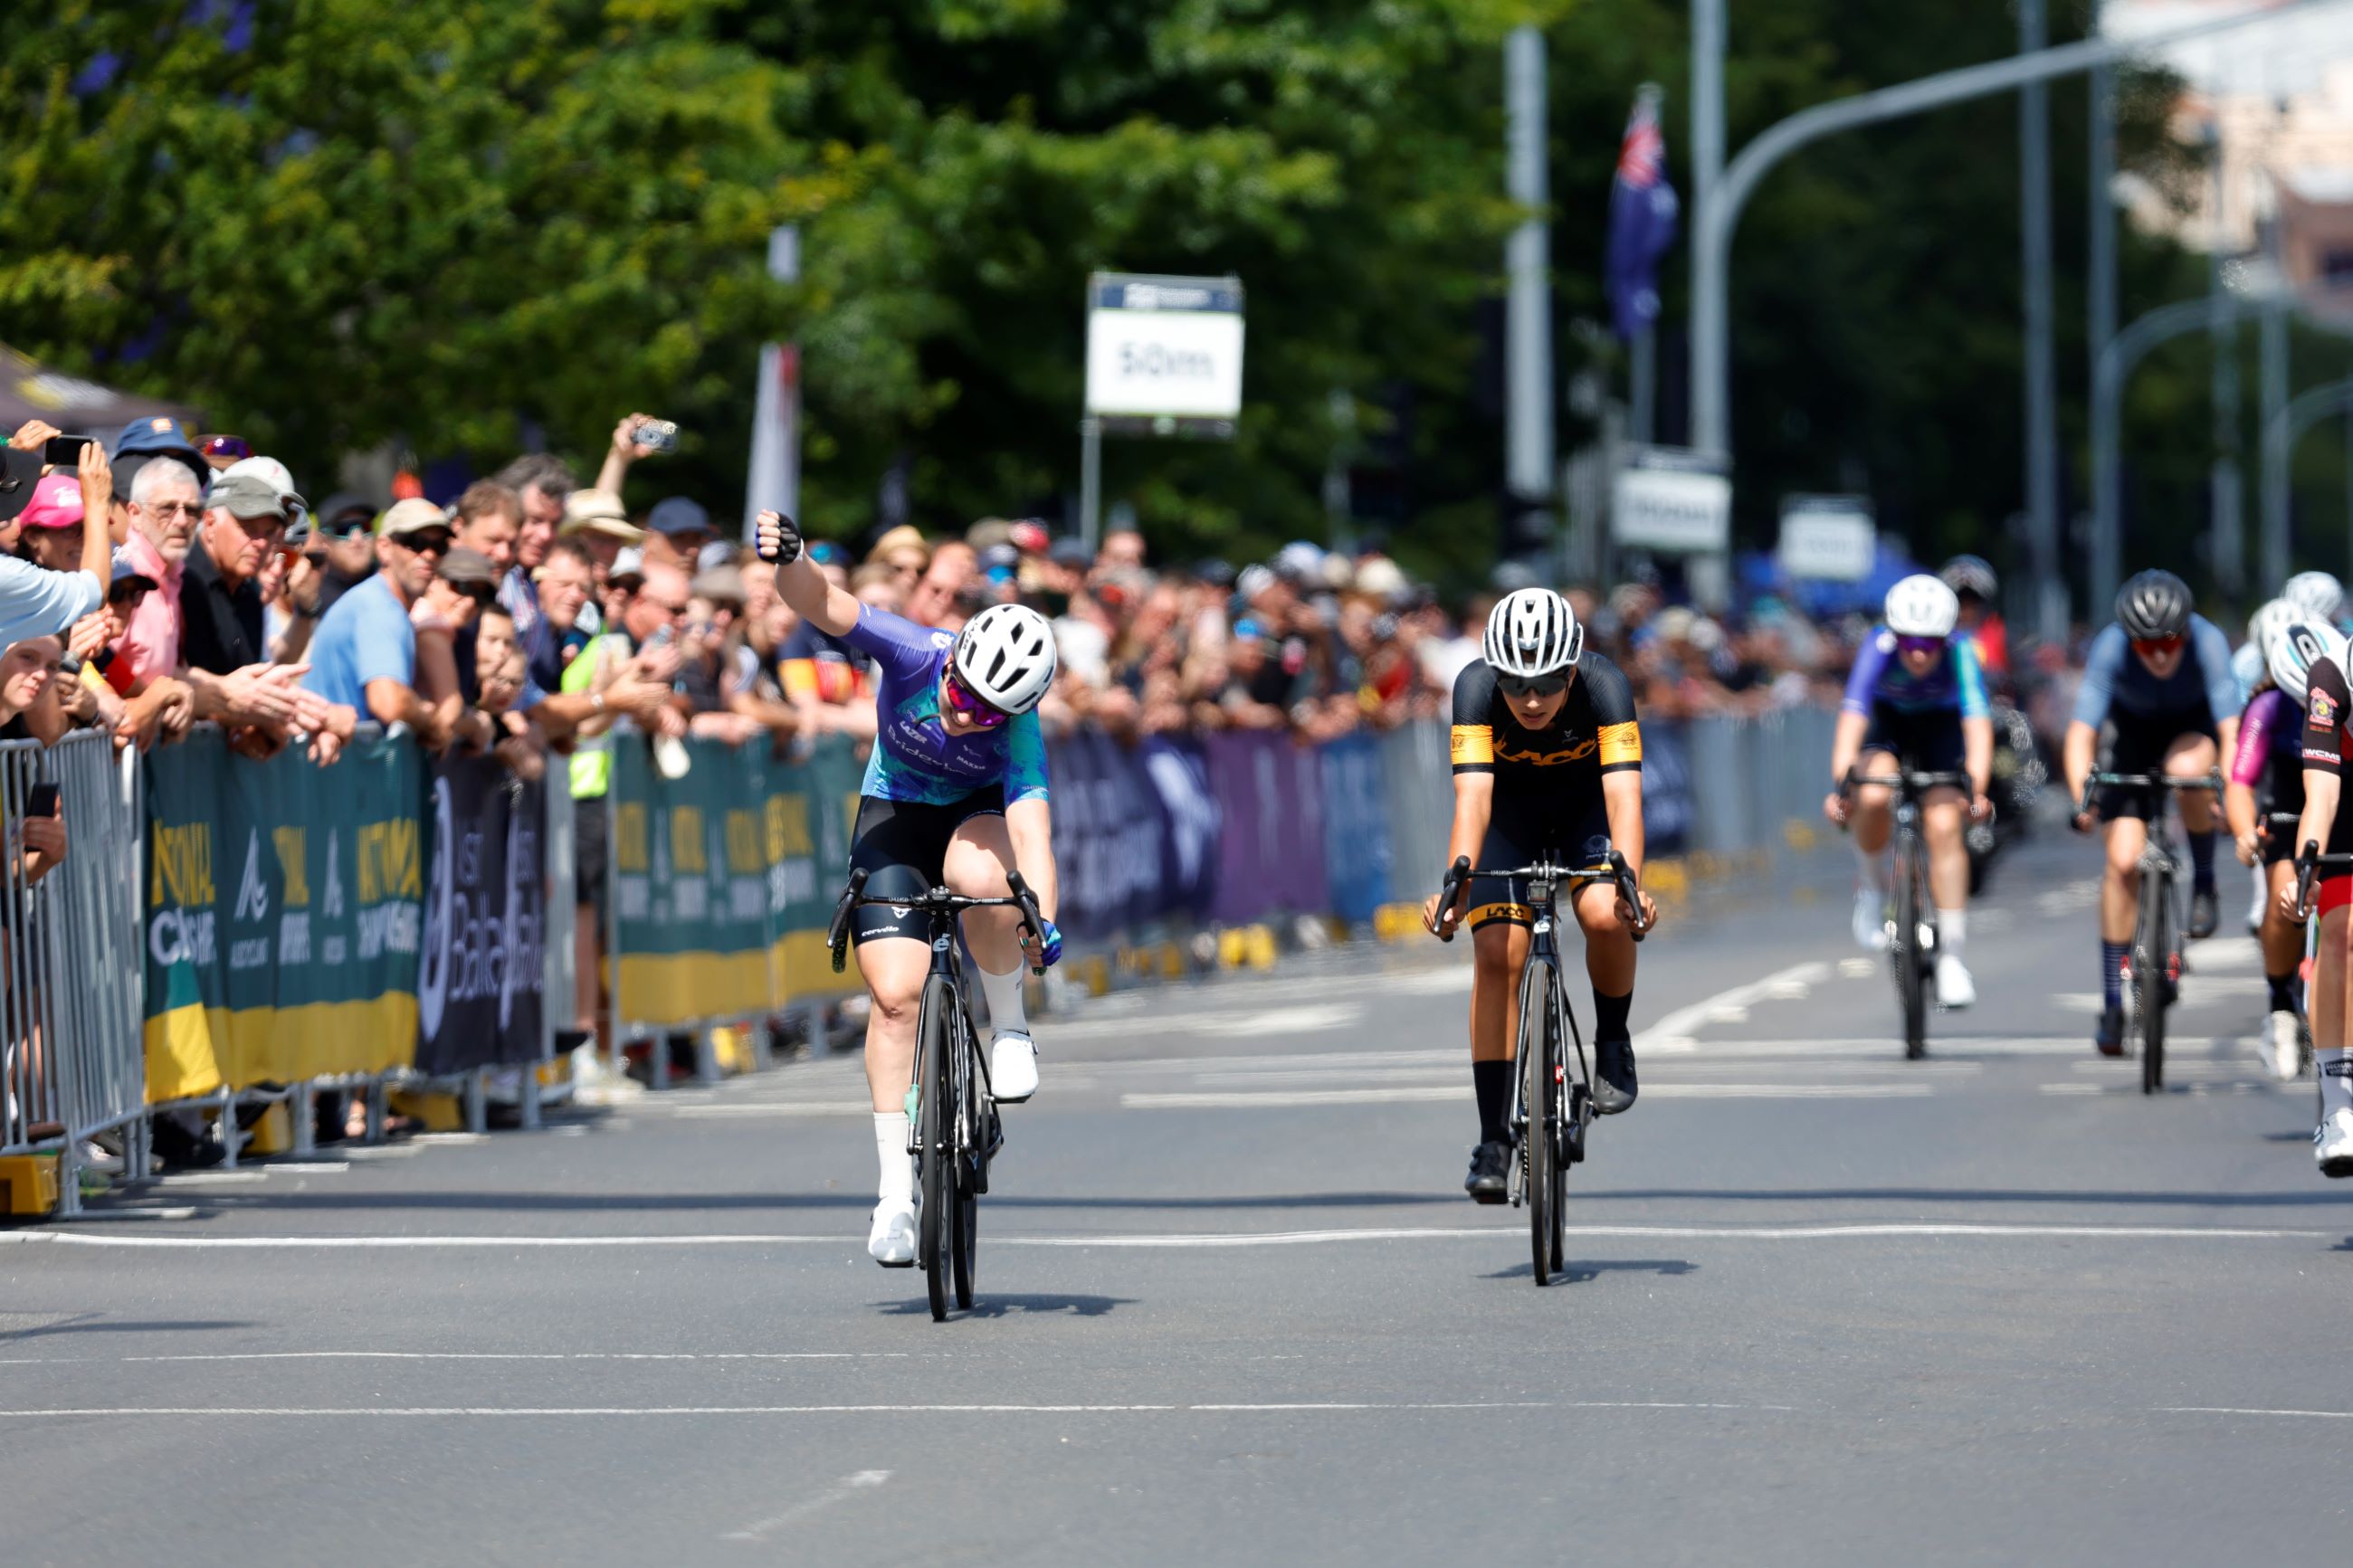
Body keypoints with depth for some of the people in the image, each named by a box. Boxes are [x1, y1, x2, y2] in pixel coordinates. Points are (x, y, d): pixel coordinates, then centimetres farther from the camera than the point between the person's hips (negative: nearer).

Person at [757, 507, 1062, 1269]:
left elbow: (1031, 826, -42)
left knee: (977, 873, -39)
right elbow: (823, 604, -39)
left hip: (981, 809, -1)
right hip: (895, 812, 1)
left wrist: (1043, 919, -59)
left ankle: (1009, 1026, -12)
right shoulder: (912, 654, -29)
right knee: (896, 994, -13)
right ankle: (896, 1190, -6)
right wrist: (790, 560, -62)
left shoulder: (1018, 731, -31)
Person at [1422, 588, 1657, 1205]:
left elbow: (1623, 795, -42)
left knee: (1606, 917, -28)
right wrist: (1457, 885, -55)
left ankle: (1613, 1041, 1)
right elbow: (1472, 797, -40)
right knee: (1496, 956, -14)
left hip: (1586, 806, 0)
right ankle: (1494, 1138, -8)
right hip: (1510, 811, 0)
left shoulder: (1604, 687, -33)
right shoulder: (1476, 688, -32)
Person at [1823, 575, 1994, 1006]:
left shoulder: (1959, 651, -32)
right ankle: (1874, 886, -2)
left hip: (1940, 725, 0)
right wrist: (1840, 784, -51)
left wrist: (1976, 789, -52)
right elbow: (1852, 717, -39)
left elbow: (1977, 721, -39)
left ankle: (1951, 955, -9)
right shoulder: (1879, 646, -32)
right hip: (1886, 723, 0)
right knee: (1874, 797, -30)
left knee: (1944, 826, -17)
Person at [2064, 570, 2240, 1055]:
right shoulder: (2110, 650, -31)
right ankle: (2112, 1004, -1)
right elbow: (2081, 733, -34)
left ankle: (2203, 883, -11)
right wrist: (2083, 799, -49)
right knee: (2122, 861, -11)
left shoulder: (2208, 643, -33)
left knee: (2186, 768, -38)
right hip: (2136, 735, 1)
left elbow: (2231, 731, -39)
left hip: (2196, 728, -1)